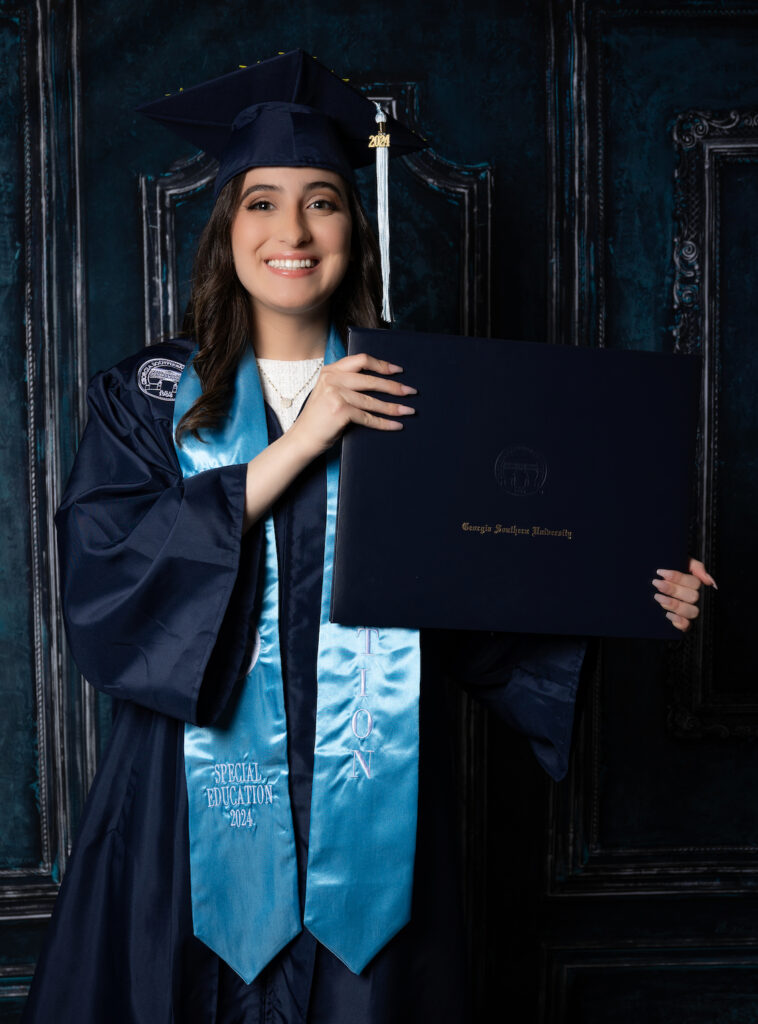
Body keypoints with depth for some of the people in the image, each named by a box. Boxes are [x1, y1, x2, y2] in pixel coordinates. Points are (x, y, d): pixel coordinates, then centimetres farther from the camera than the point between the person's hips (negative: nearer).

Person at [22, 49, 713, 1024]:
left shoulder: (403, 397, 4)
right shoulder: (151, 395, 1)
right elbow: (100, 588, -14)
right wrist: (295, 446, -18)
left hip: (366, 818, 1)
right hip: (197, 811, 0)